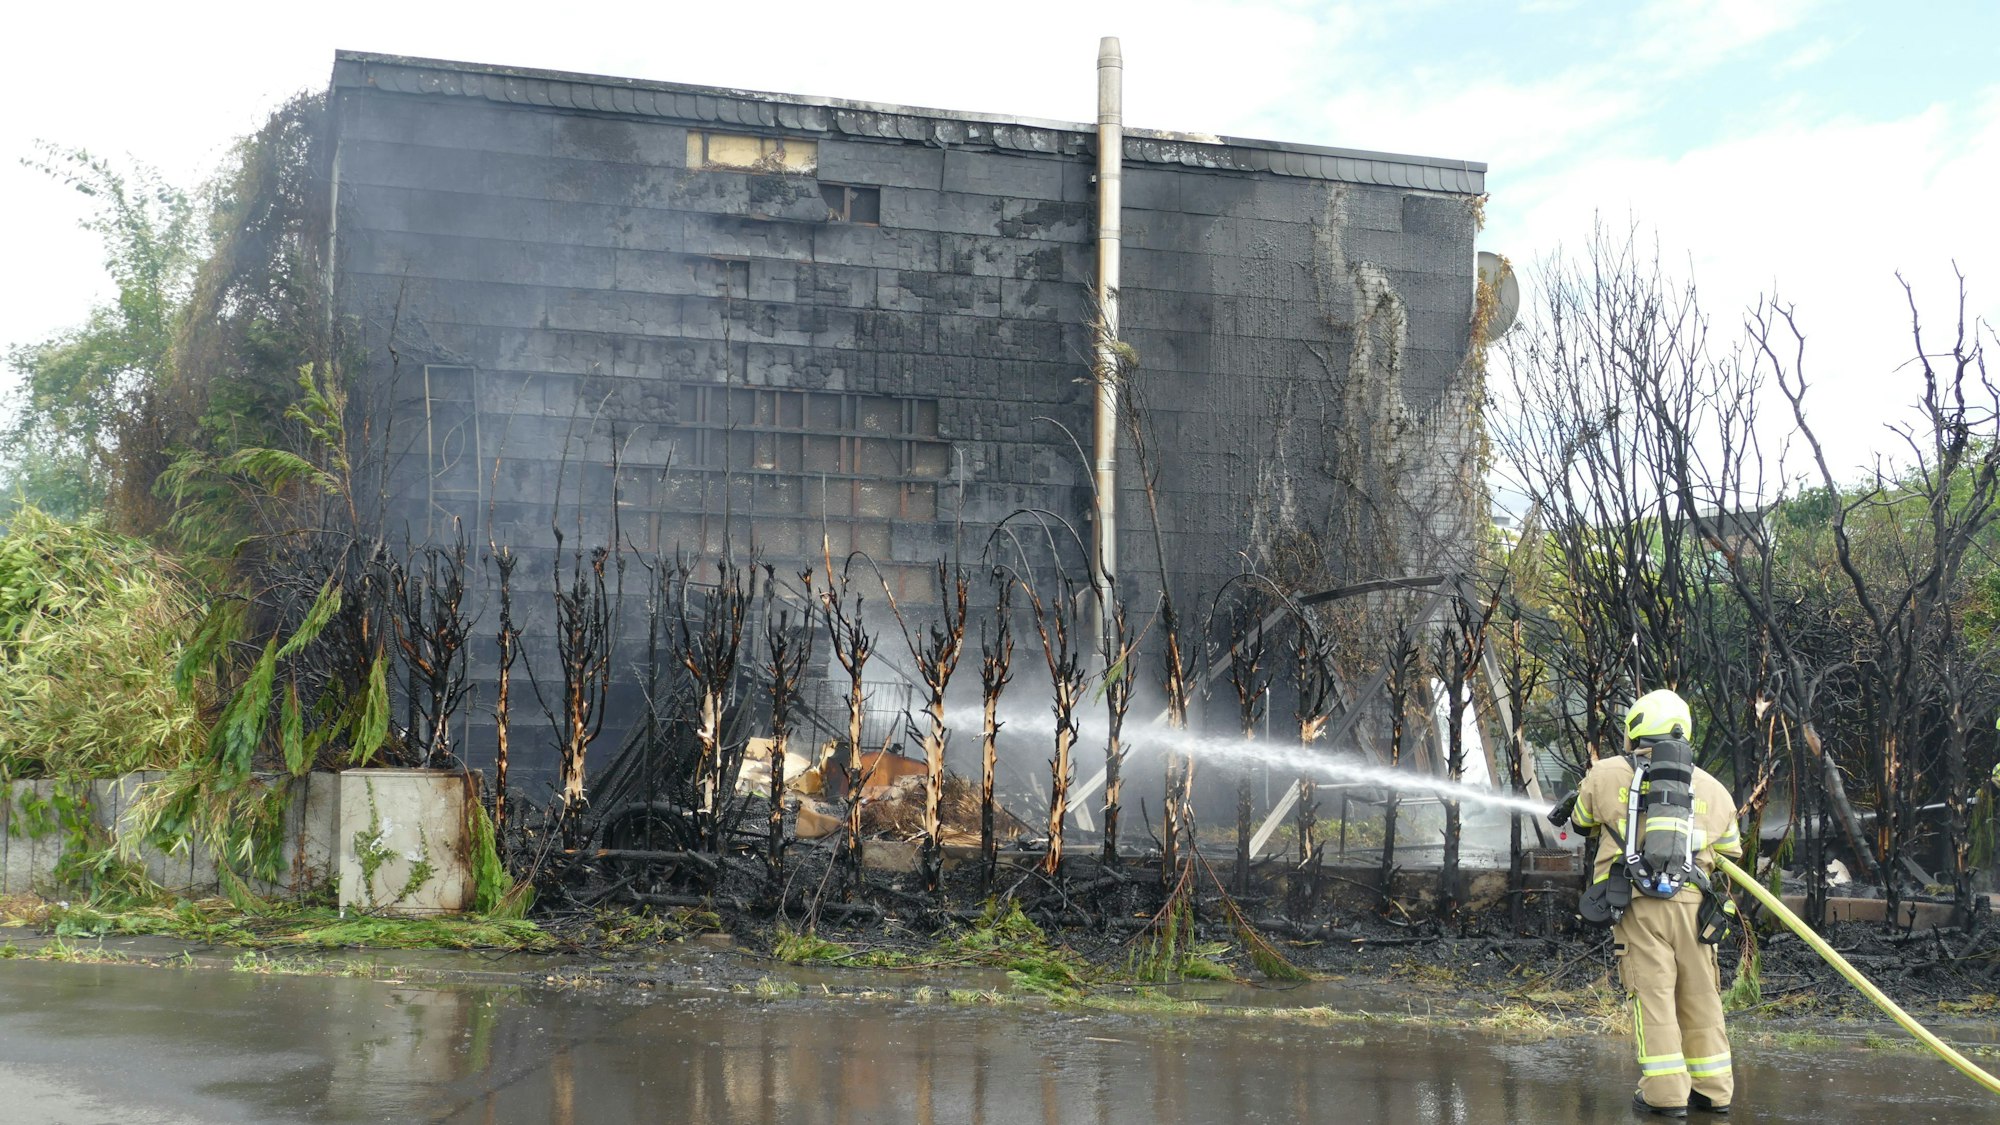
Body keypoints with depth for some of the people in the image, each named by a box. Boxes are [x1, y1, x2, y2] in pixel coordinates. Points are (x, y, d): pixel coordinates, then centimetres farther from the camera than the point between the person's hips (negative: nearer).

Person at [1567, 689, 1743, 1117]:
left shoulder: (1607, 774, 7)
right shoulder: (1713, 789, 16)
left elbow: (1582, 820, 25)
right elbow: (1730, 856, 22)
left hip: (1637, 902, -3)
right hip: (1692, 901, 3)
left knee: (1653, 993, -1)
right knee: (1700, 996, 11)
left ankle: (1665, 1092, -3)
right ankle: (1713, 1089, 17)